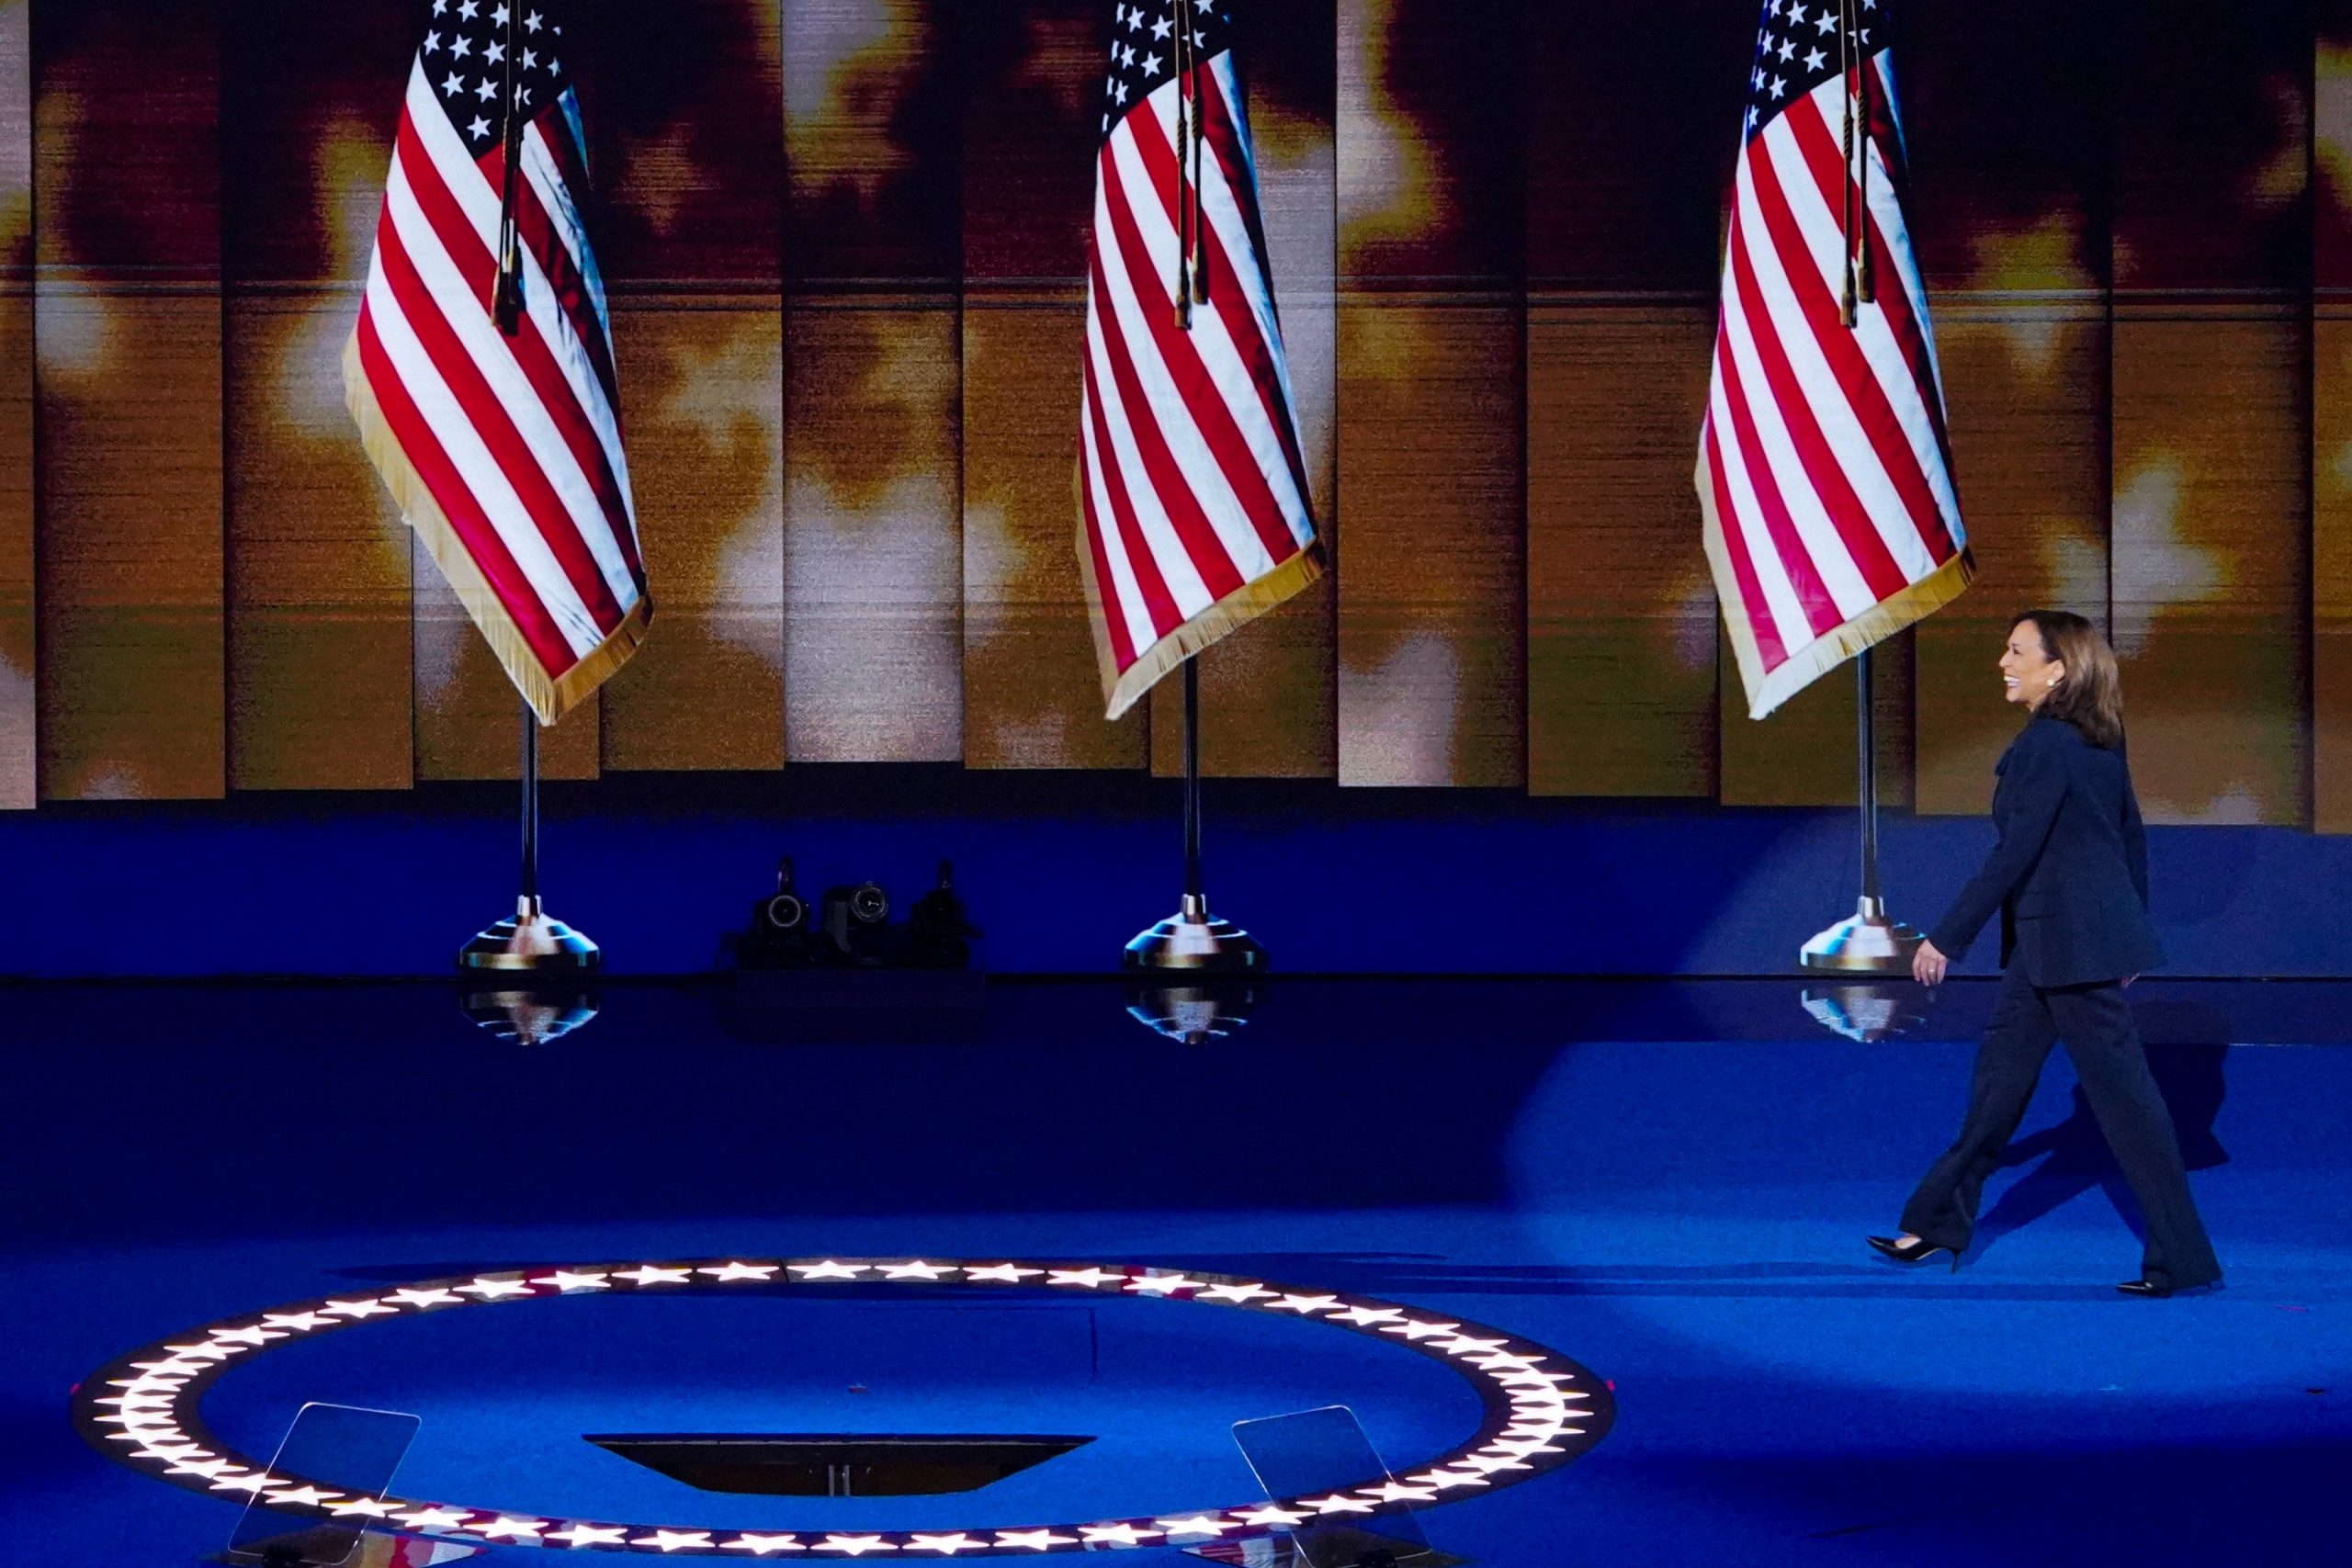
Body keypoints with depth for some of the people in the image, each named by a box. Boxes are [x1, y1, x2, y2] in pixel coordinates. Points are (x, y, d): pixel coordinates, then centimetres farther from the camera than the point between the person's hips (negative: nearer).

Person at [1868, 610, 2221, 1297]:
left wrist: (1948, 938, -16)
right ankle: (1939, 1222, 25)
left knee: (2120, 1090, -5)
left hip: (2069, 942, -10)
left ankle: (2181, 1258, -1)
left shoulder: (2044, 744, -19)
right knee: (2001, 1071, 16)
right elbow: (2131, 836, 15)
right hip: (2049, 942, 10)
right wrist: (2129, 930, 24)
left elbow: (2015, 853, -21)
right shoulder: (2100, 740, 9)